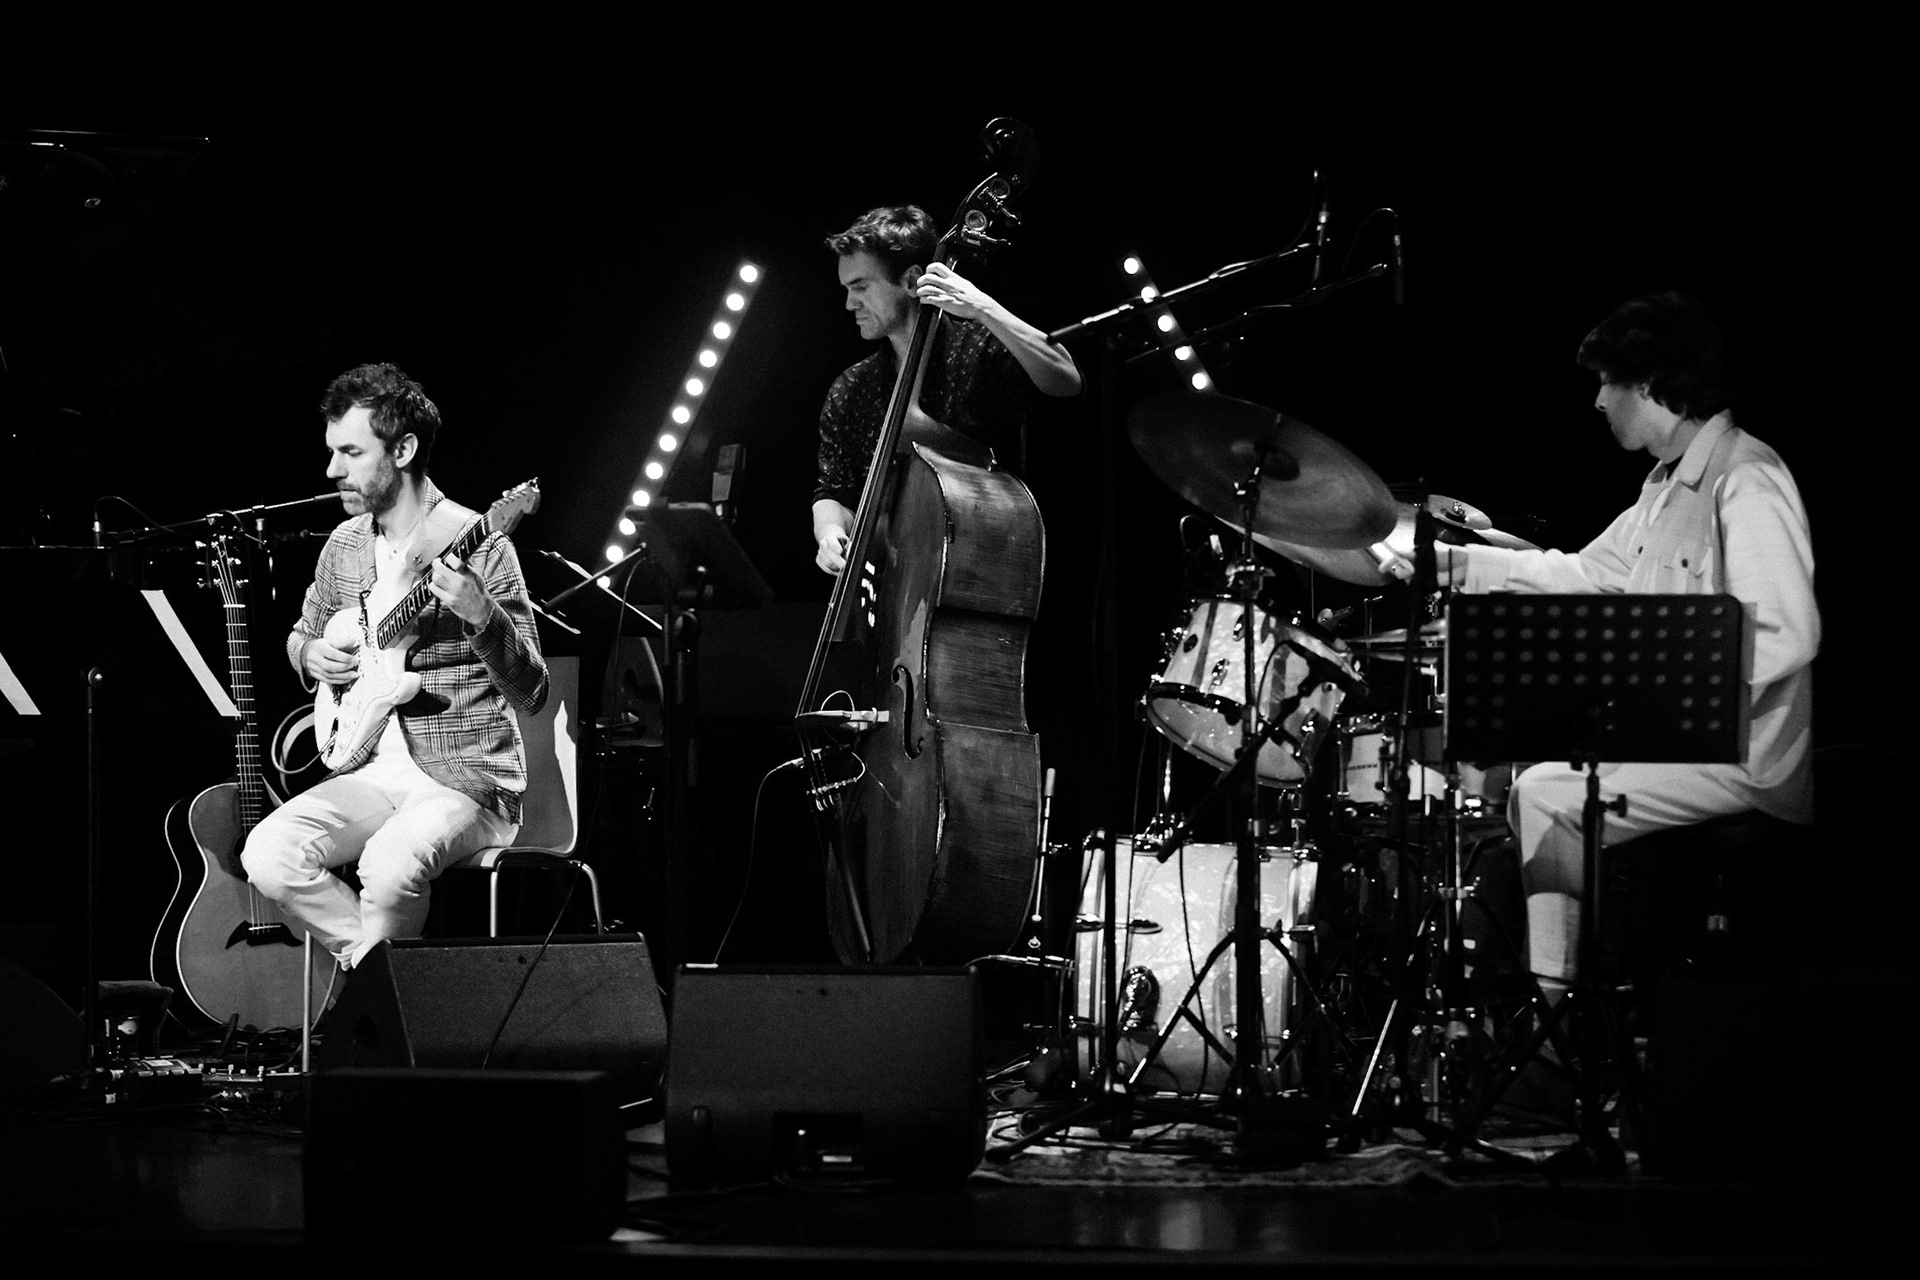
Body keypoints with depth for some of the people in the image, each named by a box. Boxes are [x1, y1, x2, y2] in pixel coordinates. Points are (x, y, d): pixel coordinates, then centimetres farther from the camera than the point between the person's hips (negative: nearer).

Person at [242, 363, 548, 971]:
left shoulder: (478, 545, -10)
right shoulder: (344, 544, 10)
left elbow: (531, 693, -13)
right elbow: (301, 636, 29)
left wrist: (482, 616, -31)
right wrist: (313, 655, 4)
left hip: (465, 778, -6)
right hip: (370, 771, 6)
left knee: (389, 865, -36)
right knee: (269, 854, -21)